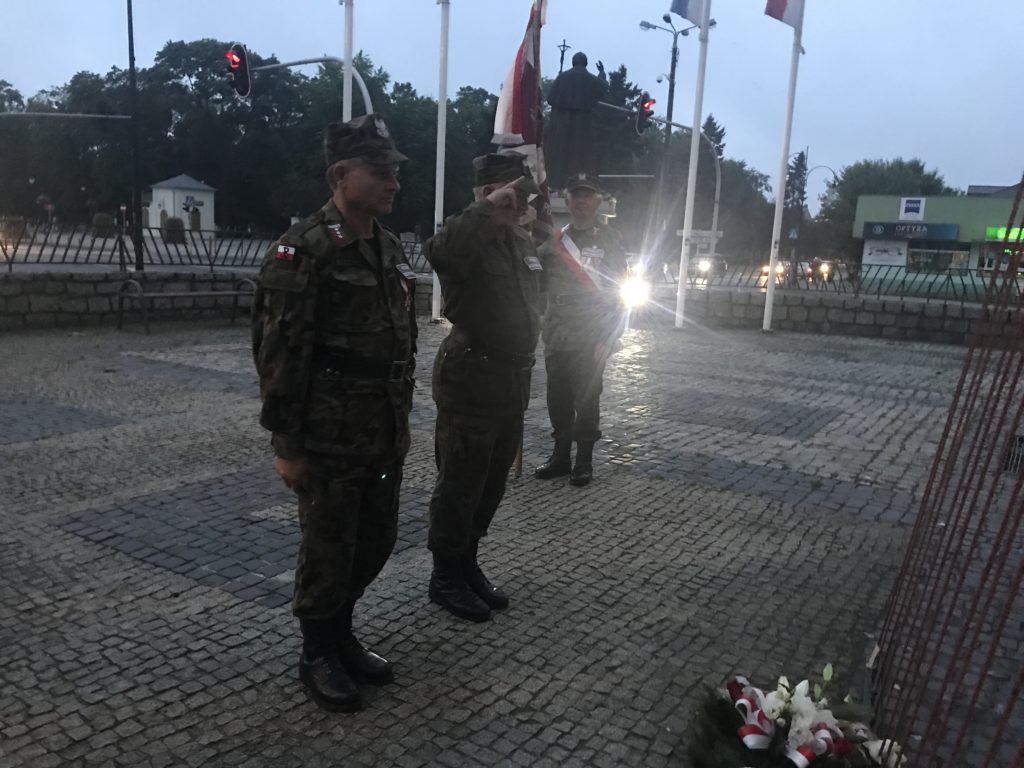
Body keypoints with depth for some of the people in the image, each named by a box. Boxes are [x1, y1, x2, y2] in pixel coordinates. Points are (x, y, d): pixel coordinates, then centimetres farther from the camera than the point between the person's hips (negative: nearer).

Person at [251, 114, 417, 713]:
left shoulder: (391, 250, 10)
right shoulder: (304, 252, -15)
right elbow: (281, 355, -16)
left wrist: (403, 419, 16)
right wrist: (287, 444, -16)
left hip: (386, 436, 7)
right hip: (329, 439, -7)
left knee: (376, 542, 16)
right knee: (329, 549, 7)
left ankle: (341, 634, 39)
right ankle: (318, 656, 30)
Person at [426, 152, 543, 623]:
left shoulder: (523, 241, 13)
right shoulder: (470, 238, -14)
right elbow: (439, 251, -40)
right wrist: (487, 209, -31)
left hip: (513, 379, 9)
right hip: (471, 379, -8)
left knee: (491, 485, 17)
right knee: (460, 486, 3)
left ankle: (467, 565, 32)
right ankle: (446, 576, 19)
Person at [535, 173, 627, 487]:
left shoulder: (609, 240, 0)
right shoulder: (554, 240, 11)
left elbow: (619, 289, -3)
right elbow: (541, 283, 15)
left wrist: (608, 337, -10)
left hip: (590, 339, -4)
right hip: (556, 337, 4)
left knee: (586, 400, 1)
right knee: (558, 399, 10)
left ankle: (584, 460, 14)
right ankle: (561, 455, 23)